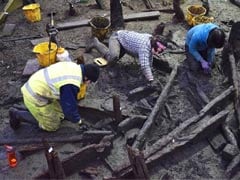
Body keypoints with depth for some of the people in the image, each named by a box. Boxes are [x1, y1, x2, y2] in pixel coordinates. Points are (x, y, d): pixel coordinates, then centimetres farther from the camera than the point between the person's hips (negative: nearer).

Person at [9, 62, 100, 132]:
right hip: (34, 96, -9)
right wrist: (77, 119, 3)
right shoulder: (71, 85, -29)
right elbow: (69, 106, -18)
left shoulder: (73, 66, 0)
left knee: (60, 114, 16)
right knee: (52, 126, 7)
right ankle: (17, 114, 10)